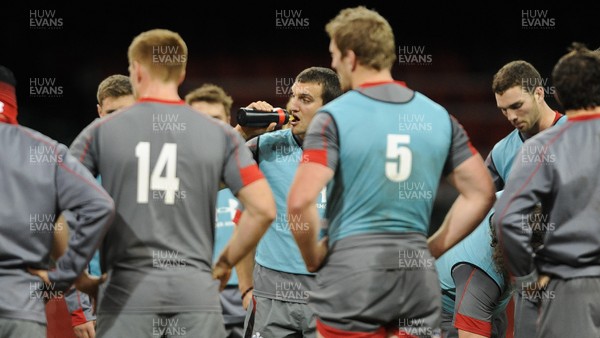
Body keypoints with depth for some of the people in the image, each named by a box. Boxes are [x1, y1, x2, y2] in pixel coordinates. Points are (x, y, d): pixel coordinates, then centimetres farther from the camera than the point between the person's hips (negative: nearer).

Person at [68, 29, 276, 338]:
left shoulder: (101, 131, 3)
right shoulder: (220, 135, 6)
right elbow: (263, 210, 0)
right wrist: (225, 263, 12)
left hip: (127, 290, -1)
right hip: (196, 290, 1)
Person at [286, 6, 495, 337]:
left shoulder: (333, 117, -6)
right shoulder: (438, 116, 9)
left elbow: (300, 201, -17)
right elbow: (481, 193, 11)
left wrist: (312, 257, -1)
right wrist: (433, 248, 14)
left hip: (352, 272, -4)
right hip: (419, 275, 4)